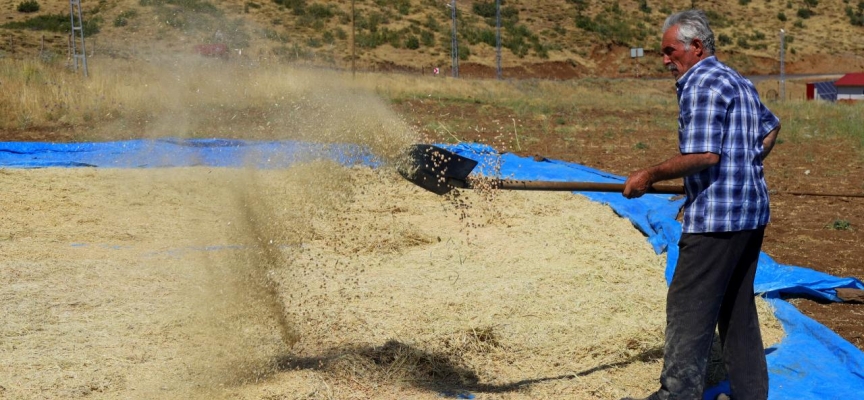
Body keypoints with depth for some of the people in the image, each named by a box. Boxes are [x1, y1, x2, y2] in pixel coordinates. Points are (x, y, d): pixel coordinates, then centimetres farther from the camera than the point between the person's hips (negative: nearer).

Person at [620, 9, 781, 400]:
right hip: (752, 211, 10)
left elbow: (704, 154, -24)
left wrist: (651, 175, -16)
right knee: (737, 306, 16)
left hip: (716, 216, -10)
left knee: (688, 306, -5)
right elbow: (771, 126, 31)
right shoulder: (739, 82, 16)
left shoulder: (701, 84, -14)